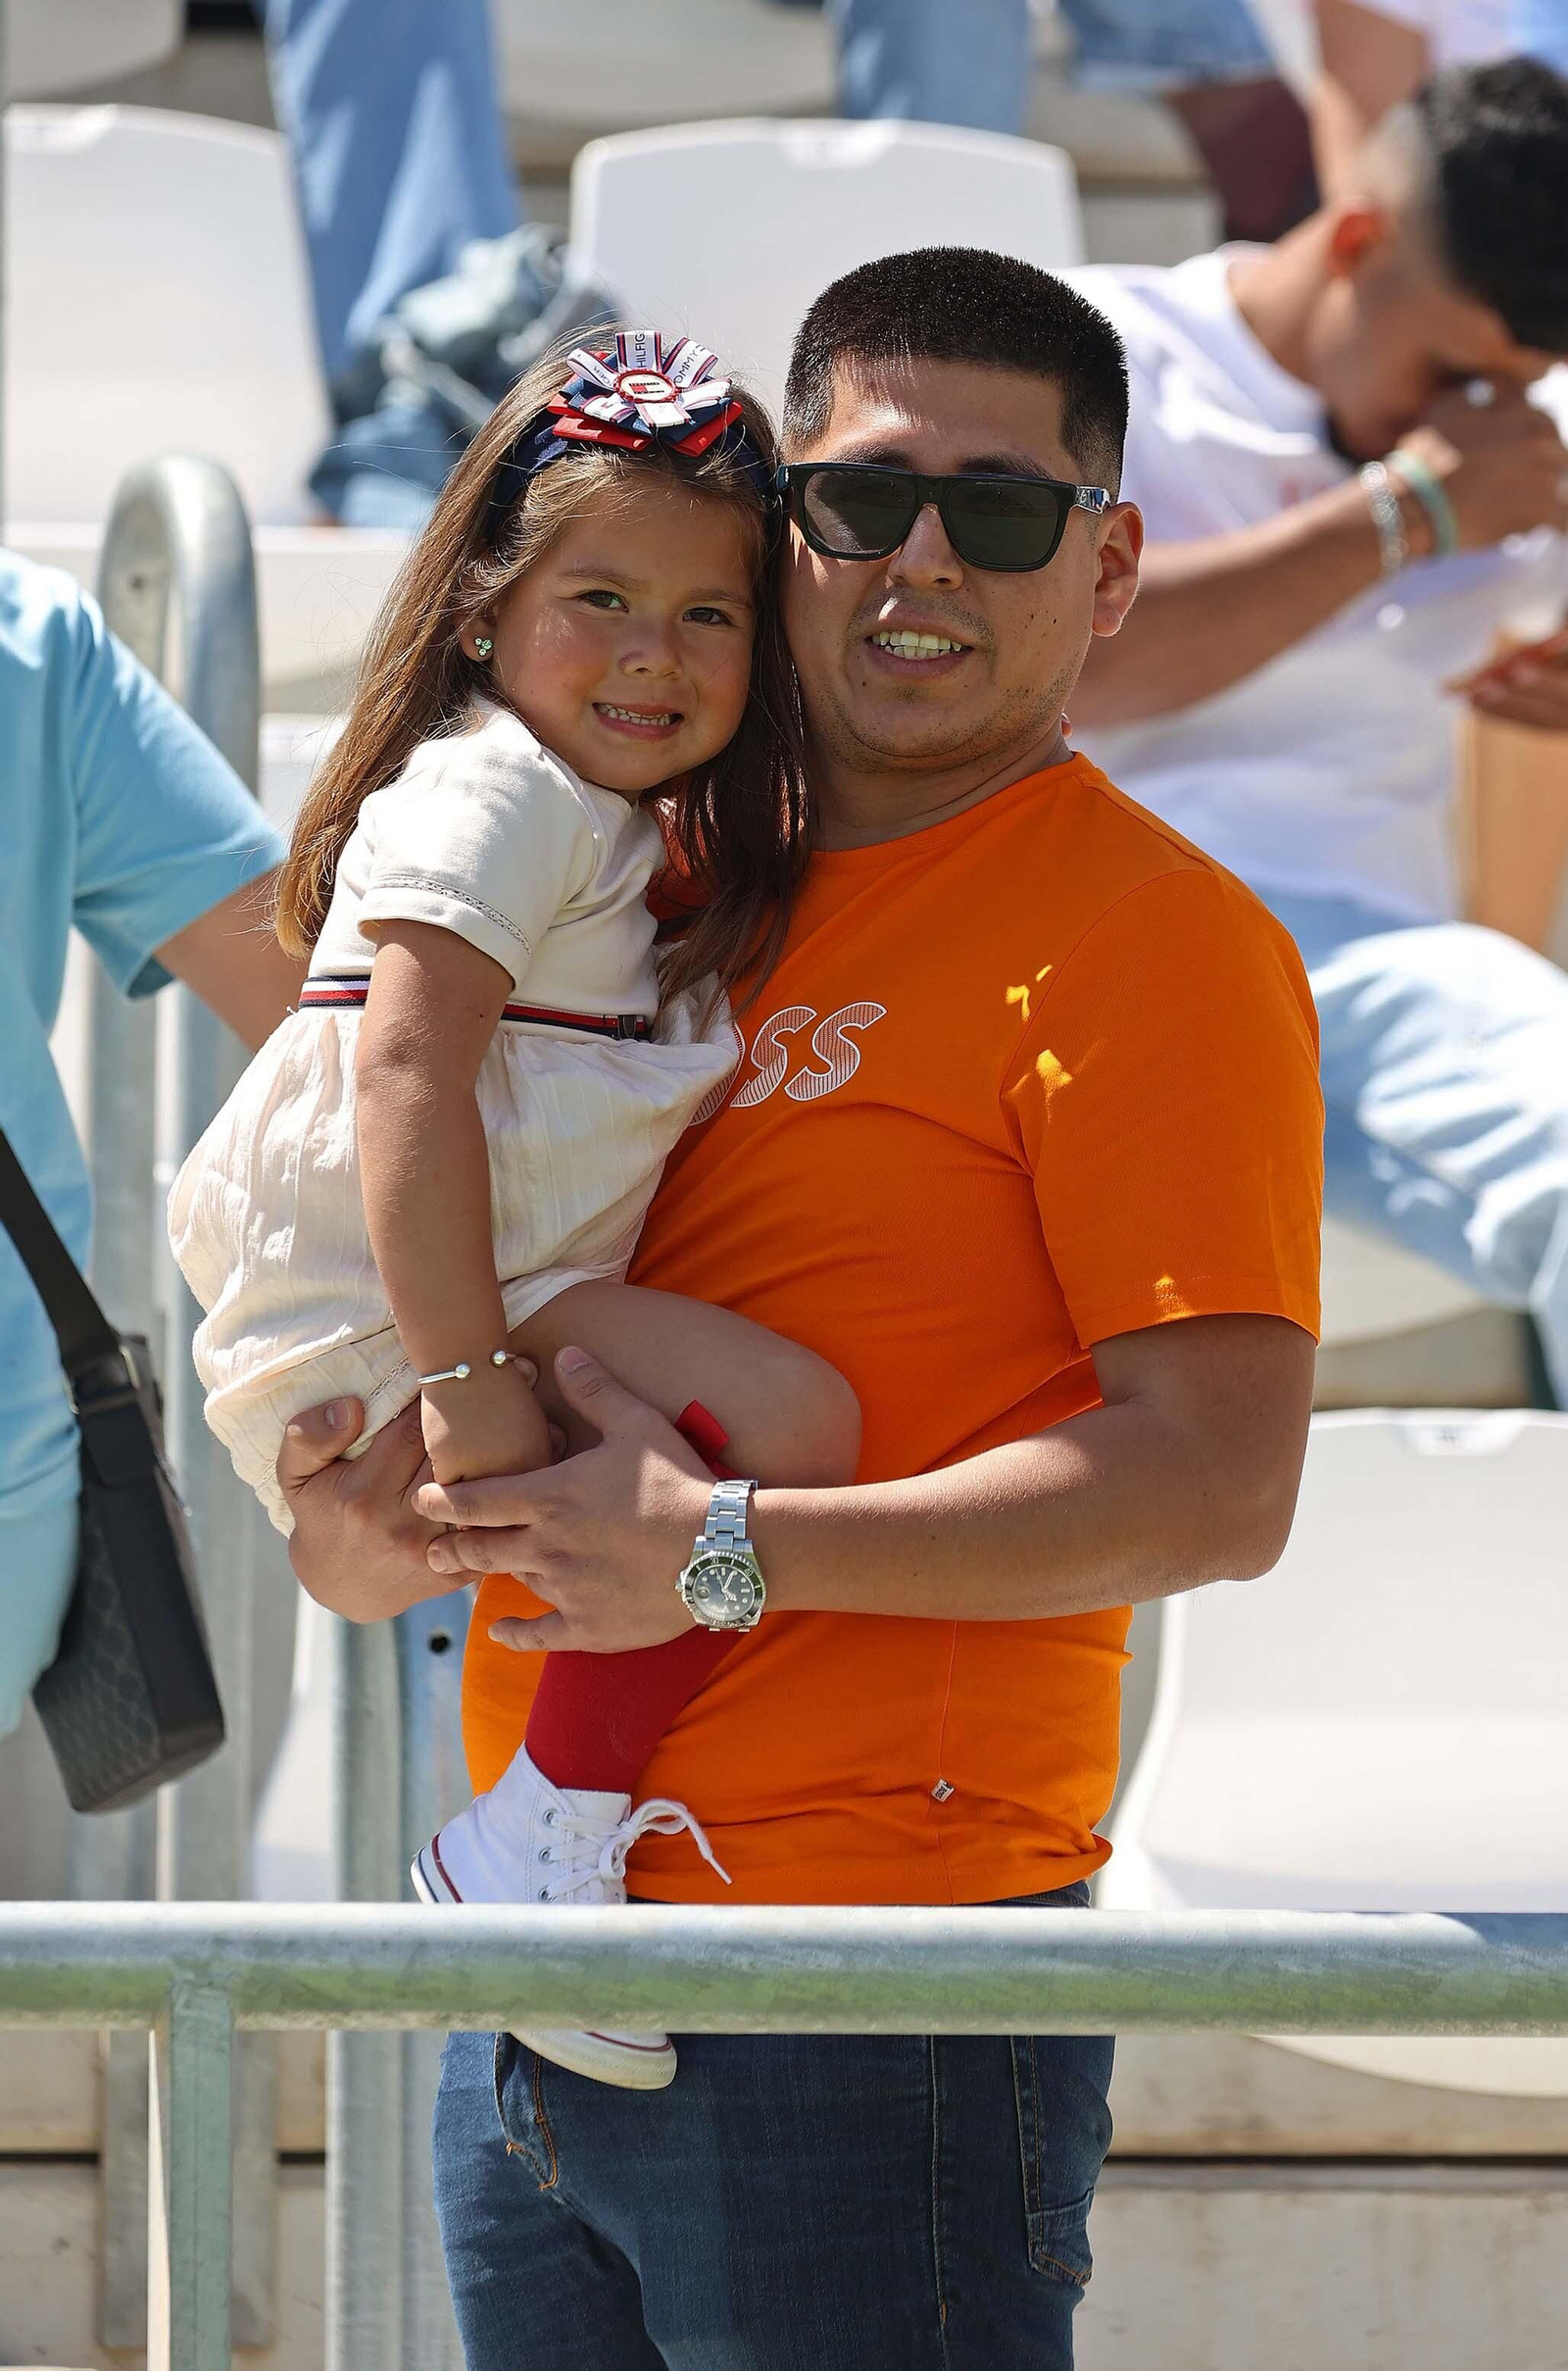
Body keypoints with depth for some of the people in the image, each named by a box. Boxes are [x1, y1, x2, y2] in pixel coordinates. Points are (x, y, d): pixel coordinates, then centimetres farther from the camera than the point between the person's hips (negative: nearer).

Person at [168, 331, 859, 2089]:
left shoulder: (624, 832, 20)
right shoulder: (498, 795, -13)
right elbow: (407, 1073, -23)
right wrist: (461, 1369, -29)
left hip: (474, 1304, 10)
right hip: (372, 1315, -10)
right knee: (786, 1418, -27)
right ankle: (542, 1839, -21)